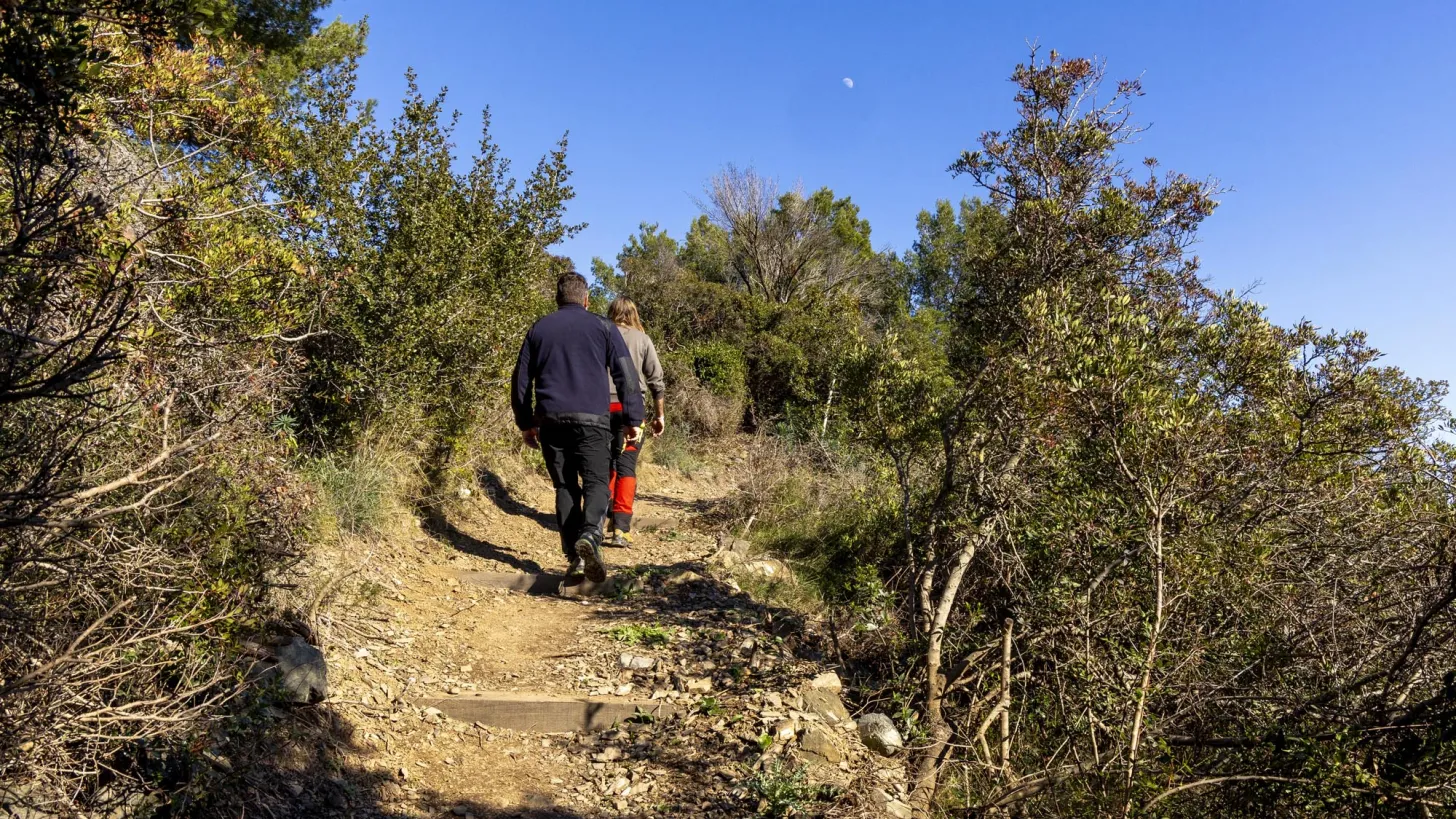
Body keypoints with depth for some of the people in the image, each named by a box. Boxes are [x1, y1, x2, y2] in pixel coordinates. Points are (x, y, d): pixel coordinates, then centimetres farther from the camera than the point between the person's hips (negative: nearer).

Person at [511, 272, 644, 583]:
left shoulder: (538, 329, 16)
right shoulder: (602, 327, 7)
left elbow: (520, 379, 17)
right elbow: (626, 374, 2)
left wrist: (525, 423, 23)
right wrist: (633, 419, 5)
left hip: (550, 420, 3)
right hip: (592, 418, -3)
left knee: (565, 486, 9)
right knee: (596, 482, -3)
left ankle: (574, 556, 6)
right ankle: (589, 535, -29)